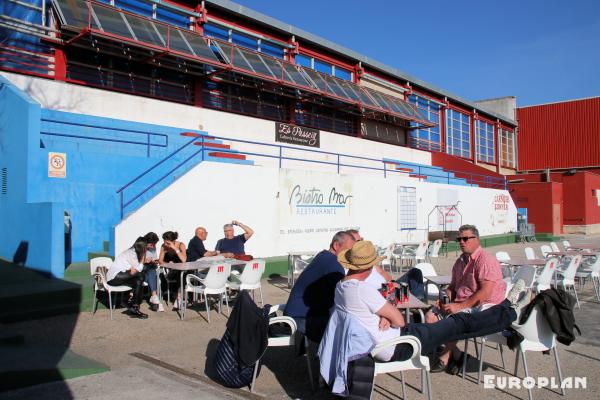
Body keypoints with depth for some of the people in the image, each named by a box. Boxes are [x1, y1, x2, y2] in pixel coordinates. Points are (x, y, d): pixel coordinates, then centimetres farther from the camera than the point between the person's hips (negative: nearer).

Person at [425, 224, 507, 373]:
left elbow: (485, 292, -23)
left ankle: (445, 357, -7)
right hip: (461, 304, 9)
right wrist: (446, 296, 1)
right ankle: (455, 354, -2)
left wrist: (459, 306, -23)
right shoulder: (460, 261, 14)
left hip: (483, 305, -8)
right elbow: (453, 285, 23)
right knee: (430, 316, -7)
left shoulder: (485, 260, -14)